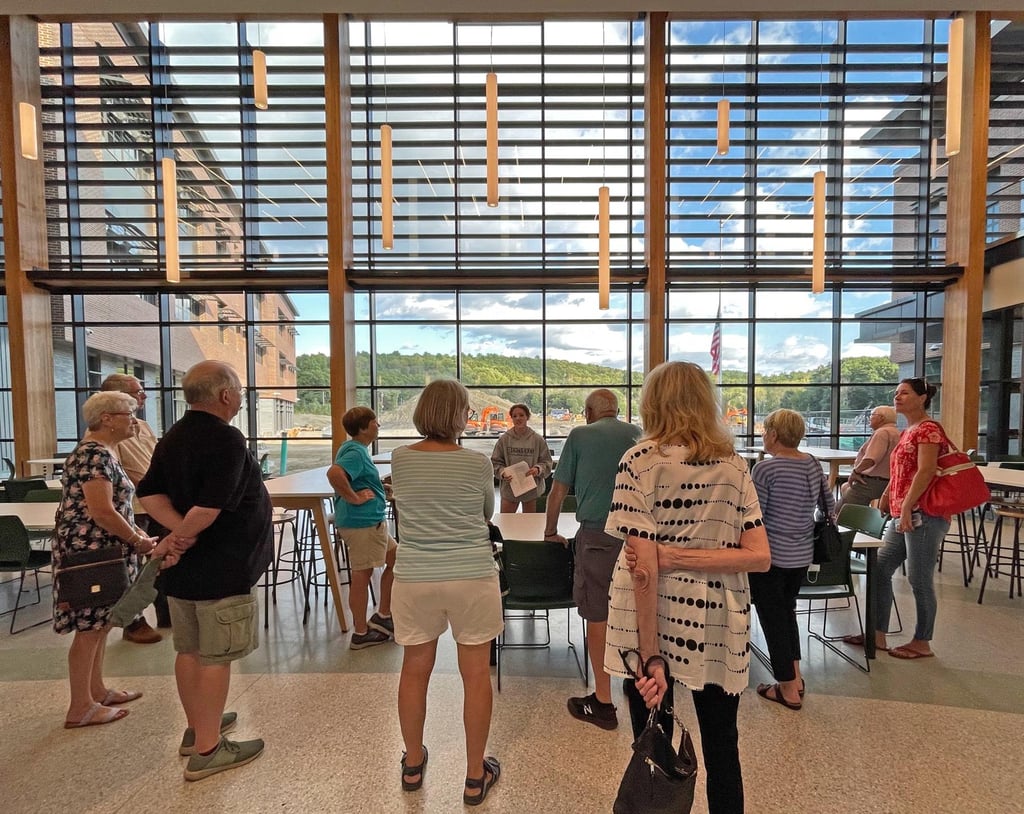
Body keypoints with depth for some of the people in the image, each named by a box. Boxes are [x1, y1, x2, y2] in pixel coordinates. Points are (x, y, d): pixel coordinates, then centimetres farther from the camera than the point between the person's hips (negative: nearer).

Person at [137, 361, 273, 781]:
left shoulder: (172, 438, 8)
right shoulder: (227, 439, -21)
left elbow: (149, 494, 2)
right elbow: (210, 507, -29)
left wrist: (180, 531, -10)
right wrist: (183, 533, -11)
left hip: (182, 566, 9)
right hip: (221, 568, -9)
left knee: (189, 650, 20)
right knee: (216, 657, 4)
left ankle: (197, 727, 37)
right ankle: (207, 749, 16)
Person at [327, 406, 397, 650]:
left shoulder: (356, 449, 13)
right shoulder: (356, 452, -19)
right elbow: (334, 473, -36)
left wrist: (378, 488, 12)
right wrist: (354, 498, -25)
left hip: (372, 520, 10)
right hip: (362, 523, -10)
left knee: (395, 559, 17)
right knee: (362, 574, 2)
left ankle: (383, 616, 27)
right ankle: (360, 634, 16)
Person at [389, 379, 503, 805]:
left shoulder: (400, 459, -2)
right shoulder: (477, 463, -8)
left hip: (415, 579, 3)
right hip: (472, 578, -2)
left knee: (414, 671, 19)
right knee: (476, 675, 12)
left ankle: (413, 764, 38)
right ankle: (475, 775, 27)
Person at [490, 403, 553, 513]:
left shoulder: (537, 439, -4)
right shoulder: (504, 439, -4)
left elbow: (546, 462, -1)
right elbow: (495, 462, 0)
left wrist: (538, 469, -20)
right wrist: (502, 472, -19)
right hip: (509, 489, 0)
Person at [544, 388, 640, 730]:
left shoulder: (579, 435, 1)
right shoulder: (638, 435, 11)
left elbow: (558, 491, 2)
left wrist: (550, 531, 15)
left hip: (597, 534, -4)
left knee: (598, 615, 6)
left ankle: (603, 702, 16)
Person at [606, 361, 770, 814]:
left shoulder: (640, 462, -13)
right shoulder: (734, 466, 0)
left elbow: (645, 567, -18)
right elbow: (759, 557, -6)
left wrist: (650, 658, -13)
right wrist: (682, 556, -10)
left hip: (654, 622, -3)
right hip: (717, 626, 4)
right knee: (721, 748, 22)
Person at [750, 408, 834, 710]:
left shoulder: (766, 468, -18)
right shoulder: (813, 464, 2)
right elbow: (830, 507, 12)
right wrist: (818, 531, 26)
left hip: (771, 557, -7)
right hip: (802, 555, 7)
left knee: (773, 618, 9)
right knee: (787, 611, 24)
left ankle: (788, 690, 19)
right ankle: (795, 676, 31)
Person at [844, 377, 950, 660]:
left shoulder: (928, 429, -10)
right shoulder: (907, 433, 18)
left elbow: (926, 471, -20)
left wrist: (907, 507, -23)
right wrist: (884, 501, 21)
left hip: (924, 515, -10)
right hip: (901, 516, 10)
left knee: (919, 580, 1)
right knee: (880, 569, 11)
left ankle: (922, 643, 17)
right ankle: (877, 634, 20)